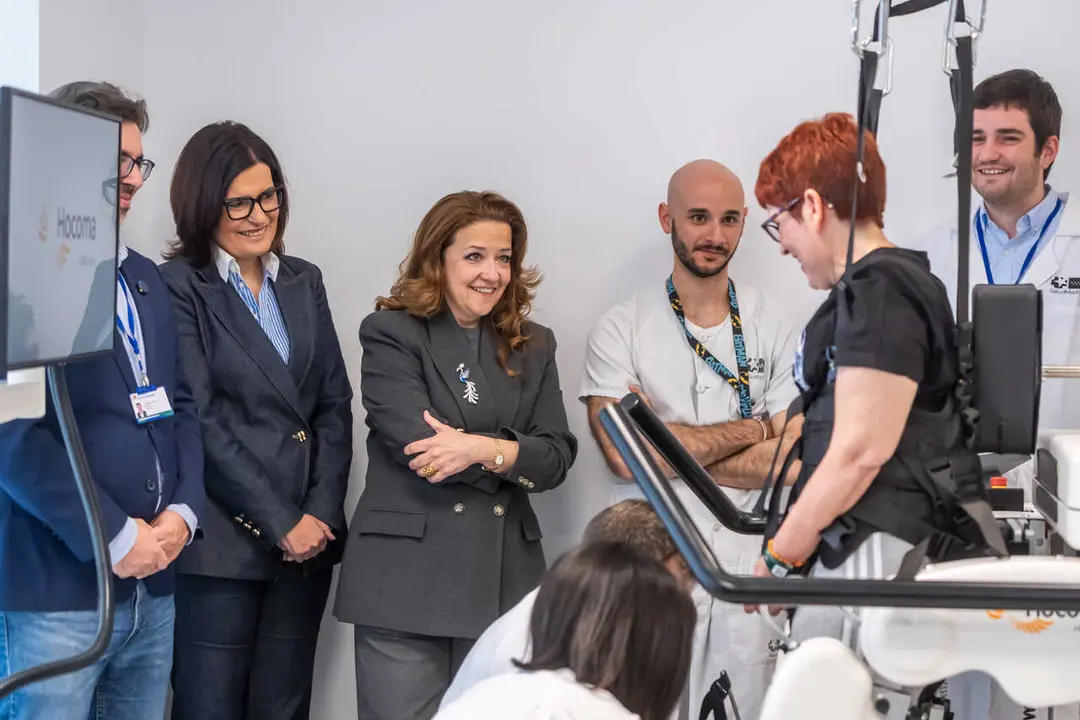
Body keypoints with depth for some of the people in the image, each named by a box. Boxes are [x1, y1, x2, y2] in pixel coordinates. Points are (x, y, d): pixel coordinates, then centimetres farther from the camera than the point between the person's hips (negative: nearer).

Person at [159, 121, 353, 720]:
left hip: (307, 536, 5)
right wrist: (281, 523, -11)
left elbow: (333, 405, 11)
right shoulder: (179, 287, -6)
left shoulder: (304, 281, 13)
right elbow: (202, 421, -11)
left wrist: (322, 513, -2)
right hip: (221, 543, -5)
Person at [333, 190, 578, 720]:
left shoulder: (533, 347, 14)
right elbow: (416, 442, -13)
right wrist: (513, 456, -8)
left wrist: (484, 449, -14)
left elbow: (557, 457, 4)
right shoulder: (390, 334, 0)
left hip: (503, 580, 4)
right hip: (405, 578, -4)